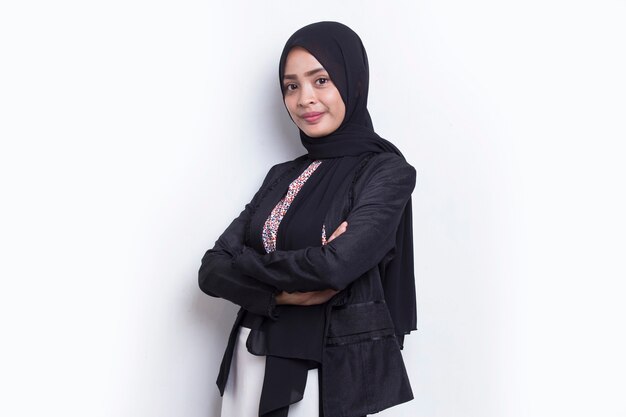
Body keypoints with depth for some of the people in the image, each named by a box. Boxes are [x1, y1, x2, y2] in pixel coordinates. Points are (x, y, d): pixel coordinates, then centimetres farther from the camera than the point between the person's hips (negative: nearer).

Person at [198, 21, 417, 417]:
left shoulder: (387, 172, -9)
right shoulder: (282, 175, 9)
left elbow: (334, 267, -24)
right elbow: (213, 270, 0)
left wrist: (242, 263, -9)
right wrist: (285, 292, -17)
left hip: (328, 372, -5)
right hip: (253, 363, 6)